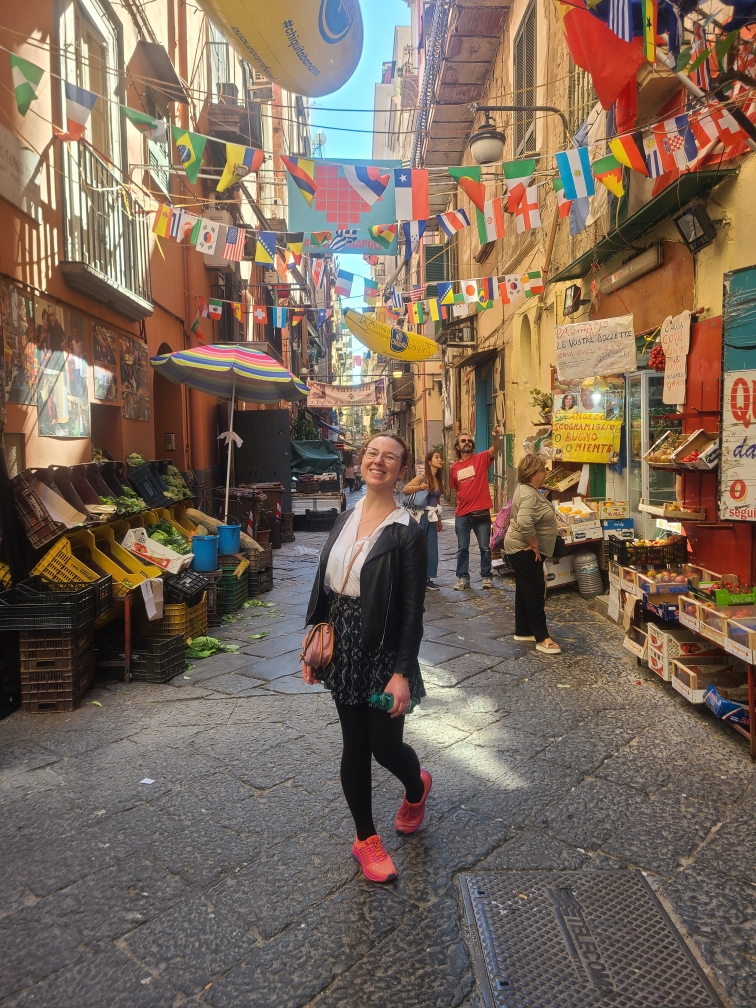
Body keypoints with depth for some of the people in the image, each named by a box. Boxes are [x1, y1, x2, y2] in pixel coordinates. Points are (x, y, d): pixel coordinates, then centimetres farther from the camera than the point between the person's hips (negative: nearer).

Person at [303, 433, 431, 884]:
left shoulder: (407, 532, -13)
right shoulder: (346, 520, 5)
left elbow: (412, 609, -14)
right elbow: (324, 586, 10)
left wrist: (402, 673, -18)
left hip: (383, 652, -5)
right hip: (343, 647, 5)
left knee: (385, 744, 6)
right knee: (355, 743, 13)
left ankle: (417, 788, 43)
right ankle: (366, 838, 31)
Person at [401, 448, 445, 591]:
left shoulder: (439, 480, 10)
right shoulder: (422, 478, -10)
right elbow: (404, 489, -19)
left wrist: (439, 520, 19)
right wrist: (421, 487, -27)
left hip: (432, 519, 7)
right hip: (421, 517, -7)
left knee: (432, 549, 7)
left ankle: (428, 579, 15)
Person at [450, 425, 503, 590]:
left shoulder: (481, 459, -2)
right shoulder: (454, 468, 6)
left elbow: (495, 449, -20)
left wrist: (496, 436, -40)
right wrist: (459, 506, 11)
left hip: (481, 512, -2)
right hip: (462, 514, 3)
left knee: (485, 547, 7)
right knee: (462, 548, 9)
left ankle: (486, 577, 21)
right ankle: (463, 578, 20)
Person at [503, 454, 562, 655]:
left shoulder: (526, 489, 11)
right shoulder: (529, 495, -23)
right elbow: (524, 523, -36)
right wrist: (535, 546, -24)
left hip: (521, 549, 11)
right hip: (525, 551, -11)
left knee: (525, 590, 15)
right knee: (535, 592, -6)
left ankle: (523, 631, 24)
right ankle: (542, 638, -1)